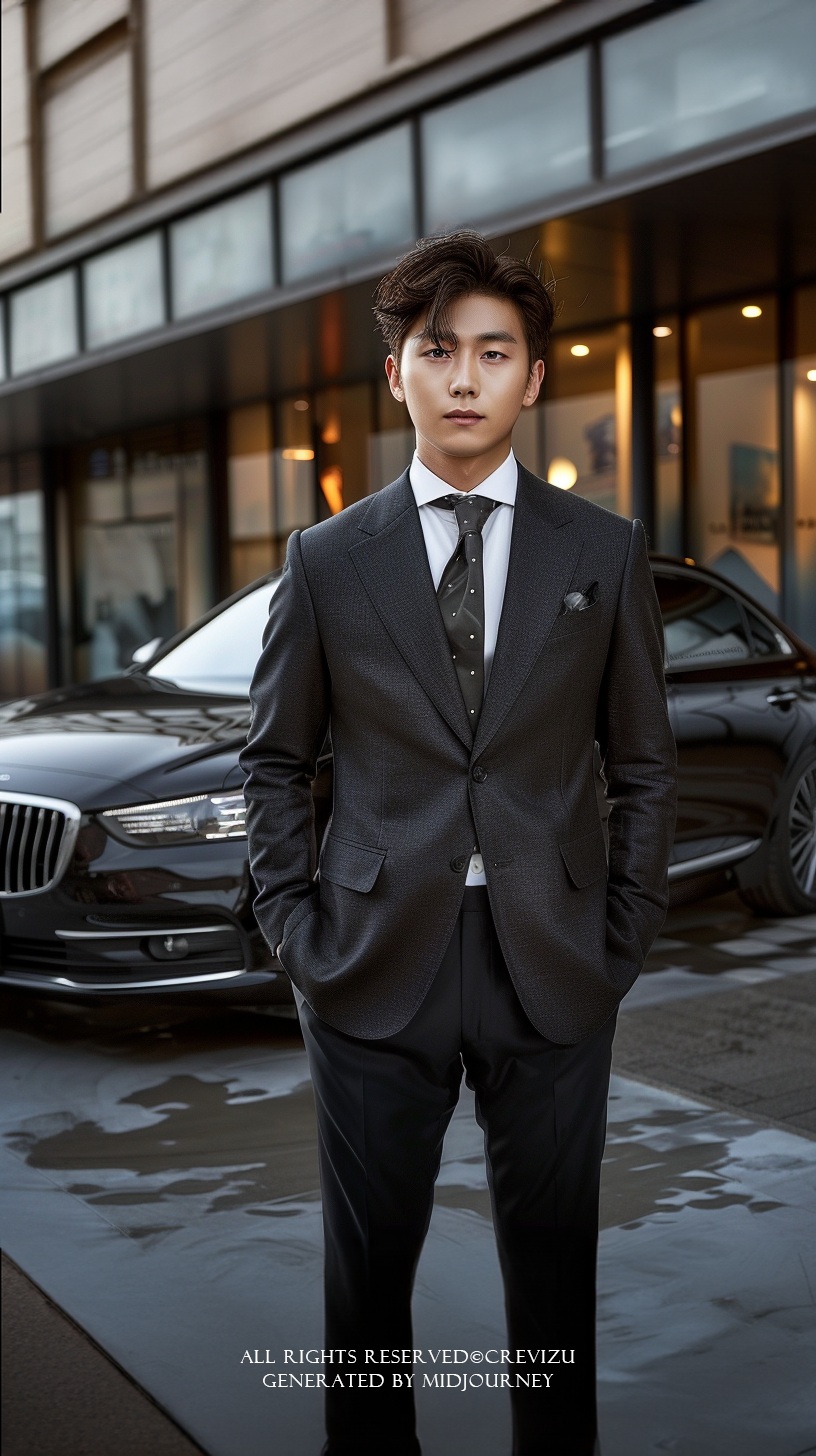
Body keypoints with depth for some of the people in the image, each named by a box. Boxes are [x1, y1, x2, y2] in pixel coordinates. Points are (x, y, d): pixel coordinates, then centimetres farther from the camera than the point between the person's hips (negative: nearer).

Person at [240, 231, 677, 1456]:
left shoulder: (605, 553, 3)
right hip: (377, 976, 0)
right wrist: (297, 933, 0)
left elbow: (645, 768, 7)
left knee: (553, 1262, 12)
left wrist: (623, 943, 0)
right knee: (366, 1264, 11)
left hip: (553, 975, 0)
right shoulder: (327, 561, 3)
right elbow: (276, 762, 8)